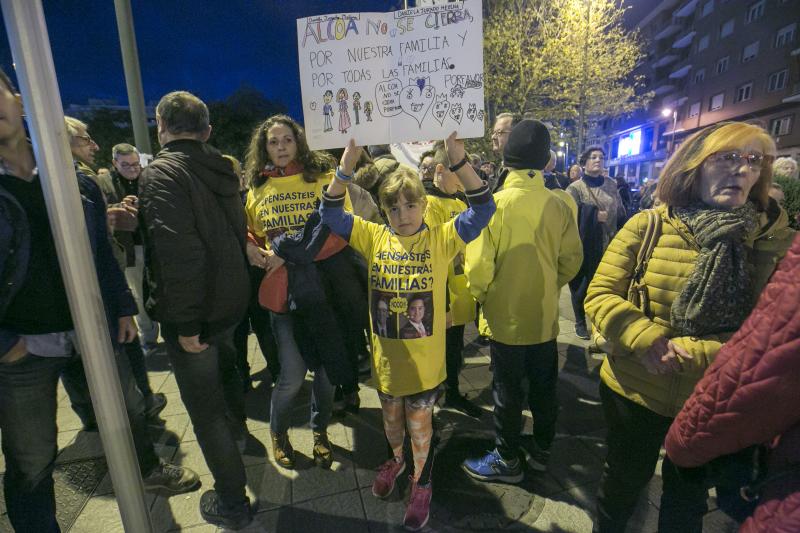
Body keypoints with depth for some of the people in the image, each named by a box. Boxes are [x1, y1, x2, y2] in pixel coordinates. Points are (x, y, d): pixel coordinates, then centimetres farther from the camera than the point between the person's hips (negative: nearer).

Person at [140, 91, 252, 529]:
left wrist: (186, 324, -22)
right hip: (231, 298, 8)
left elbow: (178, 251, -27)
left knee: (204, 409, 7)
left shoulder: (162, 172, -16)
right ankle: (237, 427, 59)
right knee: (224, 366, 32)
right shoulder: (221, 168, 5)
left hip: (191, 313, -7)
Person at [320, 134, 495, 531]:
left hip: (425, 359, -2)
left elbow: (482, 209, -20)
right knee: (391, 417, 26)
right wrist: (346, 166, -24)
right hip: (386, 355, 3)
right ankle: (396, 460, 57)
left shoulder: (440, 239, -11)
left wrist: (457, 158, -31)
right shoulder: (374, 238, -5)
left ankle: (422, 484, 44)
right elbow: (331, 213, -10)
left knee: (419, 424, 18)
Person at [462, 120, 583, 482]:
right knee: (544, 387, 20)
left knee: (508, 391, 11)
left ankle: (507, 460, 29)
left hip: (507, 317, -4)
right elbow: (571, 260, 0)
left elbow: (479, 264, -19)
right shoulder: (559, 206, -7)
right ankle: (541, 451, 40)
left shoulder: (496, 203, -18)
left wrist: (480, 296, 1)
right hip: (545, 316, 4)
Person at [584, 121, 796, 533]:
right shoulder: (646, 226, -12)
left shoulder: (778, 243, -7)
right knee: (624, 481, 23)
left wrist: (689, 354, -24)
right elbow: (599, 295, -13)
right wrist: (648, 341, -27)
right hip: (633, 391, -1)